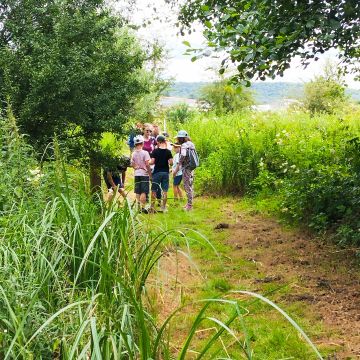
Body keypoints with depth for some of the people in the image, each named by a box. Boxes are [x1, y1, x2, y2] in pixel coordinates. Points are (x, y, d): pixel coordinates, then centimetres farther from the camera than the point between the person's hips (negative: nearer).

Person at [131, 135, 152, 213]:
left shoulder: (134, 153, 3)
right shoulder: (145, 153, -11)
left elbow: (132, 164, 5)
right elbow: (147, 164, -14)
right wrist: (150, 174, -7)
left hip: (136, 174, 5)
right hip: (144, 174, -5)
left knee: (138, 192, 10)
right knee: (143, 192, -4)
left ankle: (138, 206, 13)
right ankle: (142, 207, -7)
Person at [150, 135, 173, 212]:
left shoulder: (155, 151, -5)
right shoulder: (168, 151, -1)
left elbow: (152, 162, -9)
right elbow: (171, 162, -5)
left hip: (157, 172, -2)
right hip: (165, 172, 2)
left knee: (154, 190, 7)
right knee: (165, 190, 6)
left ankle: (152, 206, 9)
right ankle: (163, 207, 6)